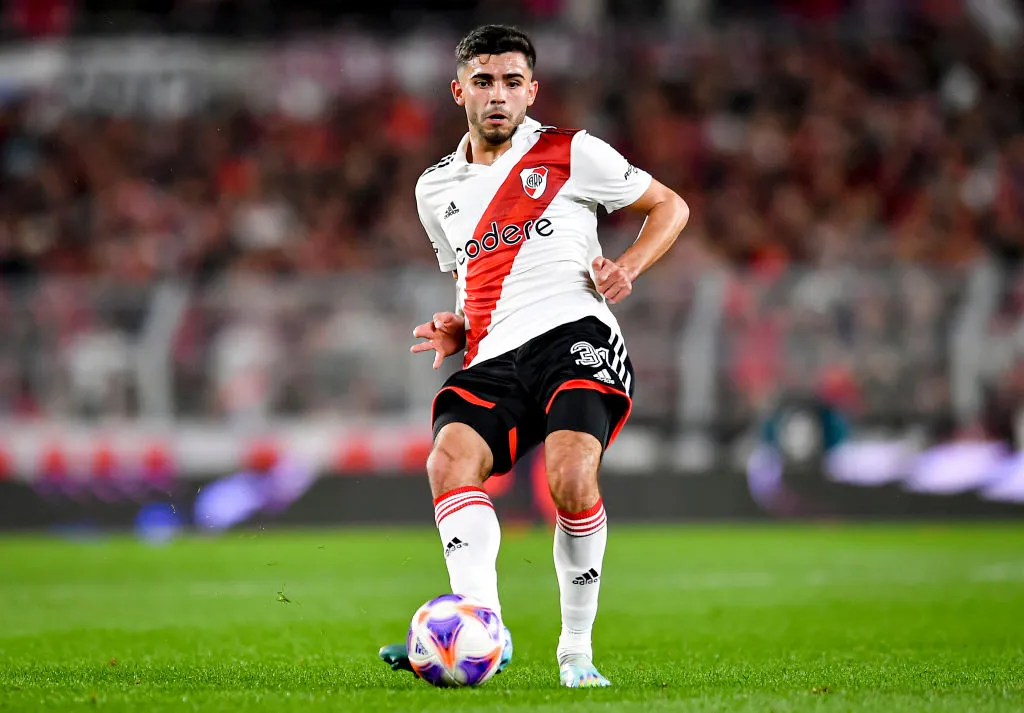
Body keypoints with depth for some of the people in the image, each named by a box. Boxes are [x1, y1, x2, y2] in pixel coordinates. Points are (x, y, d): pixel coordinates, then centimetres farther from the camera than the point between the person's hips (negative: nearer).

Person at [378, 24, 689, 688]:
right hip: (494, 359, 4)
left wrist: (628, 266, -3)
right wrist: (458, 327, 14)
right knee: (449, 459, -27)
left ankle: (577, 649, -11)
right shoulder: (436, 188, 22)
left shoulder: (571, 154, 9)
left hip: (576, 334, -4)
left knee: (571, 477, -28)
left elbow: (669, 206, 15)